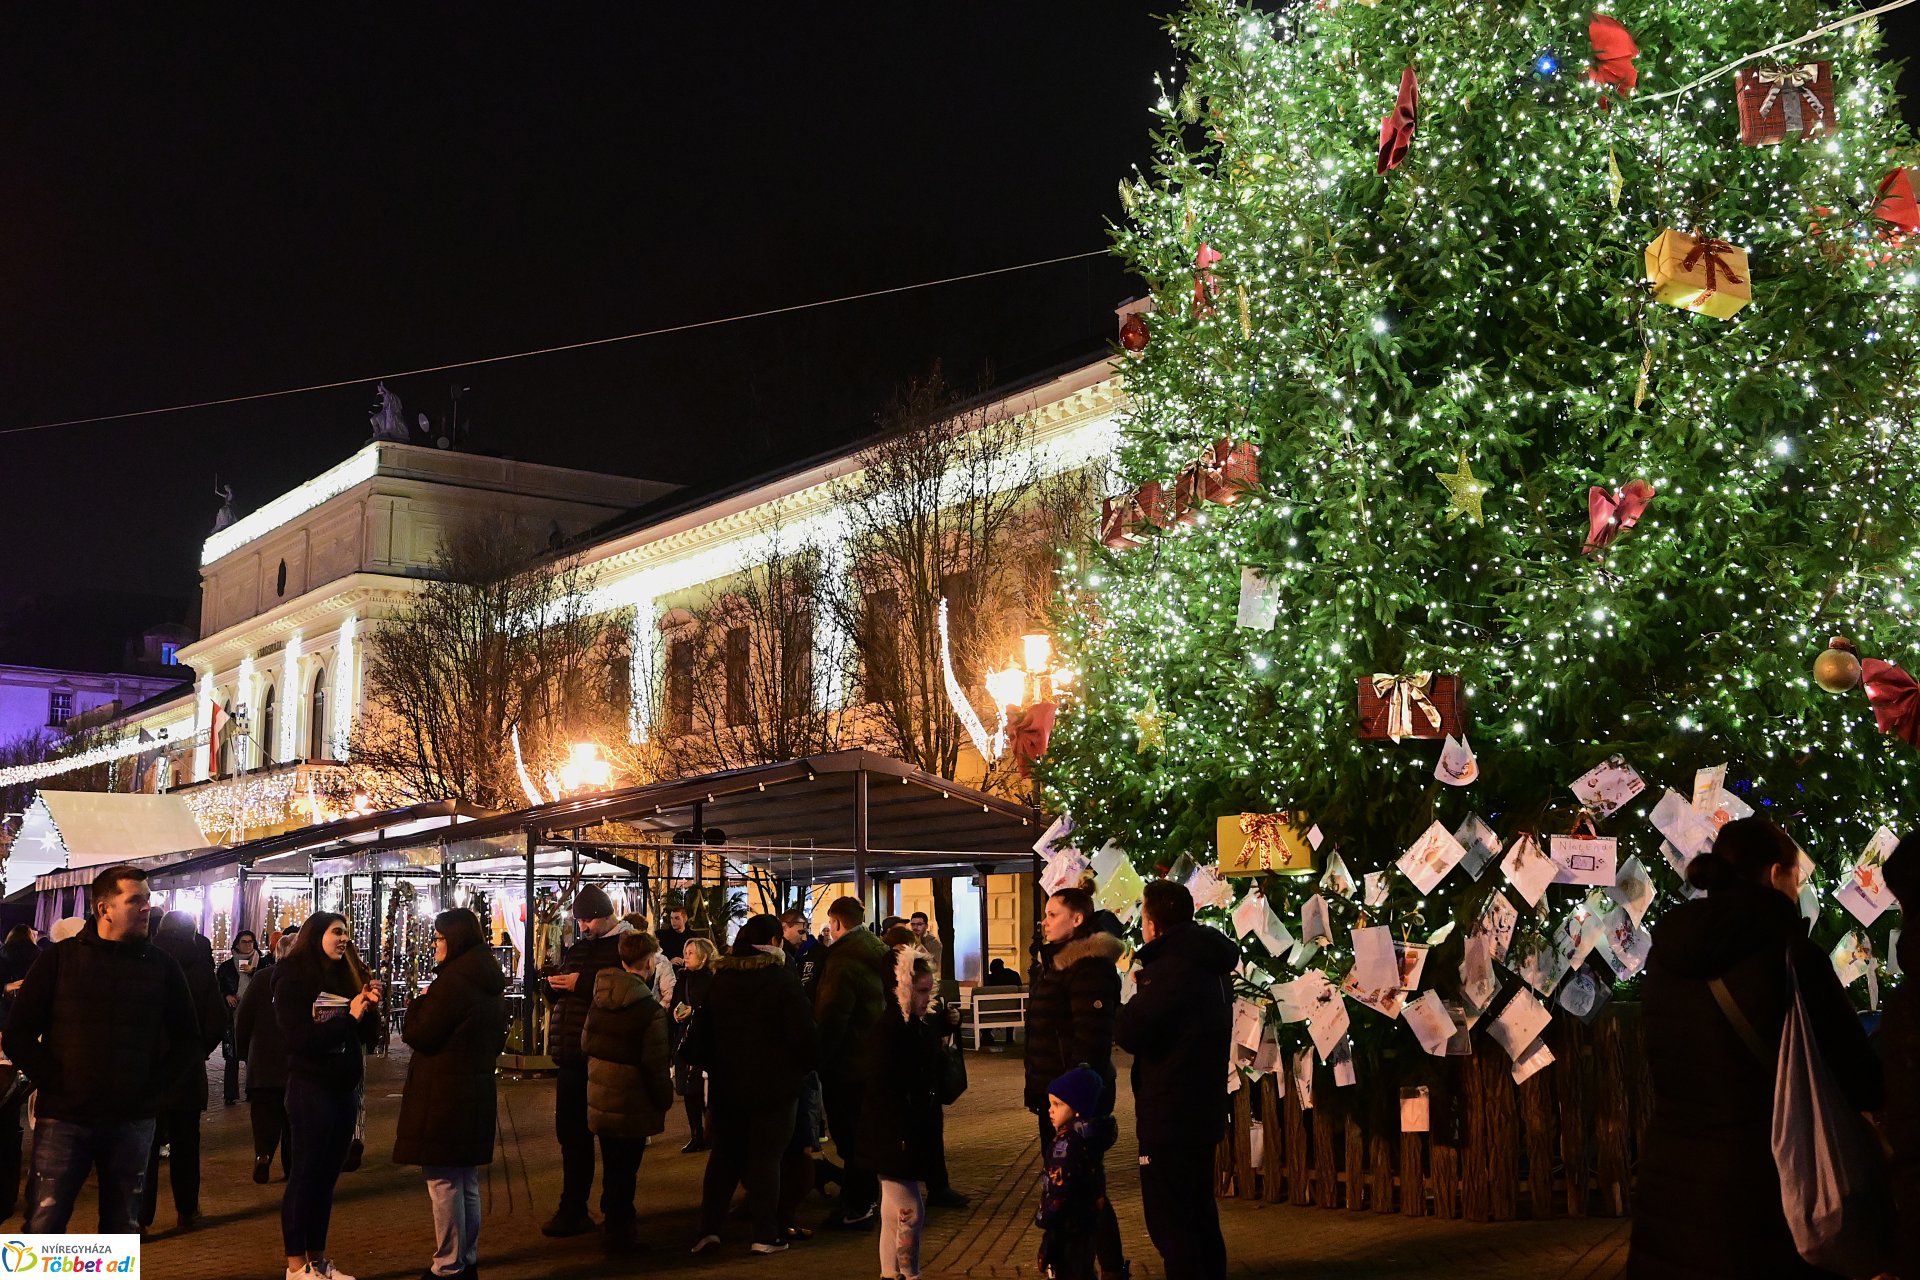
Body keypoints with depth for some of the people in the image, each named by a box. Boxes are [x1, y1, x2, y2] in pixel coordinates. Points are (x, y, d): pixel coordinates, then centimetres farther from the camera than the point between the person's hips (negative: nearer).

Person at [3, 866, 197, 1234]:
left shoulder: (160, 965, 6)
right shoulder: (60, 958, 1)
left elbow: (187, 1038, 13)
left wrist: (154, 1086, 1)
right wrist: (55, 1083, -8)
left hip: (132, 1120, 2)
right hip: (63, 1118, -2)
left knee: (123, 1228, 10)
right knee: (43, 1225, -3)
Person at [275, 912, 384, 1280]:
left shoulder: (346, 978, 9)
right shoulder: (292, 980, -8)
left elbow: (367, 1035, 10)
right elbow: (299, 1039, -17)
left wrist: (370, 1008, -8)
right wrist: (348, 1017, -18)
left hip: (344, 1089, 6)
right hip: (310, 1088, -6)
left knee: (327, 1175, 10)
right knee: (306, 1173, -2)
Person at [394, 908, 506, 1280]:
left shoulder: (452, 981, -18)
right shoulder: (490, 982, 10)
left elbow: (418, 1035, -15)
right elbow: (497, 1037, 20)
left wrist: (418, 1003, 1)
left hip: (442, 1095, -9)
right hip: (478, 1089, 9)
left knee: (443, 1180, -2)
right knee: (467, 1179, 15)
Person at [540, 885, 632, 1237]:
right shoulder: (578, 948, 17)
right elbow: (559, 993, 23)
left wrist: (582, 984, -21)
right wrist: (554, 983, 0)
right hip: (572, 1058, 7)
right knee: (571, 1134, 10)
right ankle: (572, 1209, 19)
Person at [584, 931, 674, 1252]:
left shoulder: (598, 1001, 1)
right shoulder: (651, 1010, -18)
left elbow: (586, 1044, 10)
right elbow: (655, 1065, -17)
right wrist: (665, 1100, -5)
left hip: (600, 1098, 6)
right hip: (633, 1103, -6)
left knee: (613, 1165, 17)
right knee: (625, 1169, 4)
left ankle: (614, 1225, 28)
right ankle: (620, 1234, 12)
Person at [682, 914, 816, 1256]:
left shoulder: (720, 980, 3)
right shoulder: (783, 980, -12)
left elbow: (701, 1030, 6)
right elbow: (801, 1033, -14)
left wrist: (710, 1064, 17)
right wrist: (804, 1066, 2)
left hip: (726, 1083, 4)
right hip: (772, 1085, -4)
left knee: (723, 1155, 14)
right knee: (765, 1157, 3)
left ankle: (708, 1228, 9)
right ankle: (766, 1235, 5)